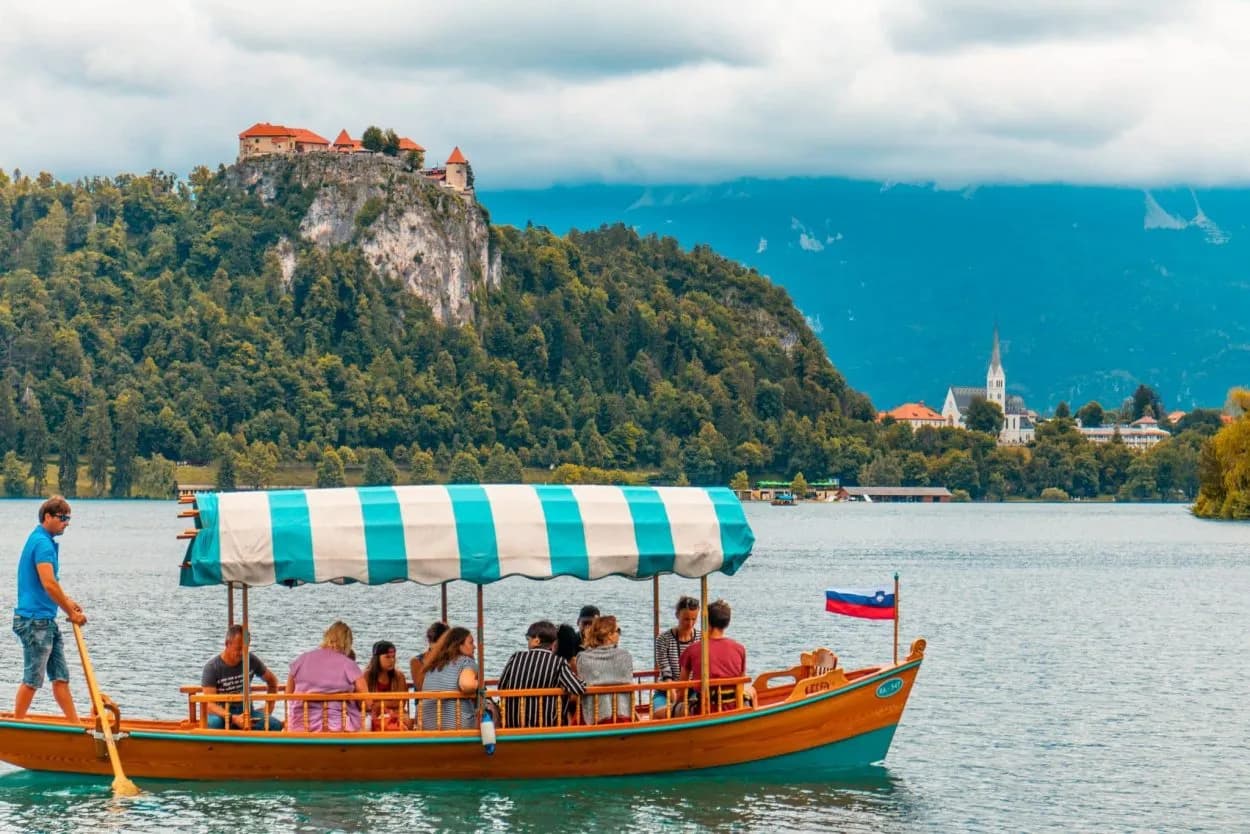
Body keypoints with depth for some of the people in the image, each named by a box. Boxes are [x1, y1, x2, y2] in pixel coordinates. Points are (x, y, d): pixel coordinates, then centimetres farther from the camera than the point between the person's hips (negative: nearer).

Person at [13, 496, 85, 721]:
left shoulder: (47, 541, 15)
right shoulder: (42, 543, -17)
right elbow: (49, 584, -24)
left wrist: (68, 602, 14)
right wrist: (71, 613, -16)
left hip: (47, 621, 10)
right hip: (35, 620, -10)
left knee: (61, 676, 10)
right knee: (32, 679, -2)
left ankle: (76, 724, 13)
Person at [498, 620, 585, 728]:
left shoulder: (516, 657, -1)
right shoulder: (559, 663, -7)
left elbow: (501, 687, 6)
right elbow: (579, 690, -14)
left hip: (512, 723, 2)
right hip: (544, 724, -2)